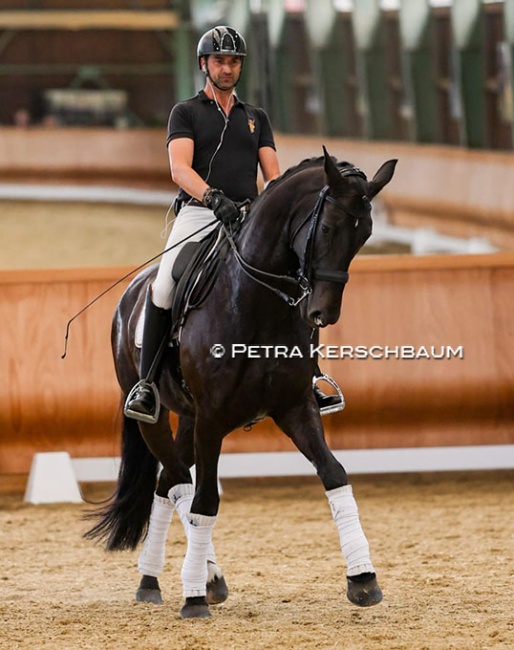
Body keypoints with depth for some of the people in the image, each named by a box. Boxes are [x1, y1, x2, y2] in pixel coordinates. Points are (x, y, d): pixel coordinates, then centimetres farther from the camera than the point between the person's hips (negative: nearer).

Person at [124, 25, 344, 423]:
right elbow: (180, 169, -6)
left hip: (248, 218, 4)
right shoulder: (186, 113, 10)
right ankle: (147, 383, -19)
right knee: (164, 285, -27)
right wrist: (214, 197, -25)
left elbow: (273, 174, 13)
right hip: (199, 212, -4)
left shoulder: (256, 118, 23)